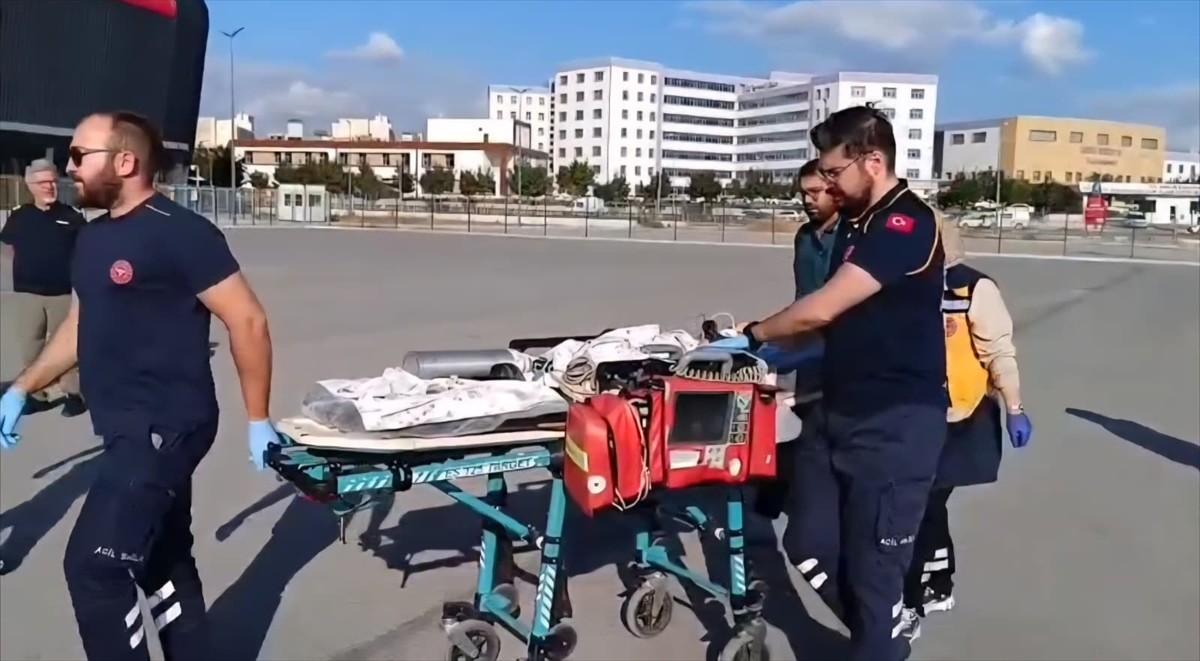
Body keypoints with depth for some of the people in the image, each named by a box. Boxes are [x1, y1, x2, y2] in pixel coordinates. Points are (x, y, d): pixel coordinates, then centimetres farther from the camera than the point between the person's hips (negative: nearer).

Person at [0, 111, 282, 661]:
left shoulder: (180, 233, -14)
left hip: (166, 427, -9)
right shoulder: (92, 239, 12)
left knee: (91, 567, -11)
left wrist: (258, 420, -14)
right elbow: (80, 328, 24)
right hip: (129, 429, 9)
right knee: (163, 564, 17)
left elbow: (247, 320, -15)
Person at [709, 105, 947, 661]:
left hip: (896, 422, -9)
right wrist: (784, 349, 4)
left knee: (872, 565, 1)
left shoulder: (906, 225, -17)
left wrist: (752, 337, -8)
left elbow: (821, 309, -22)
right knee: (813, 545, 13)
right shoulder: (857, 222, 13)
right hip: (844, 412, 9)